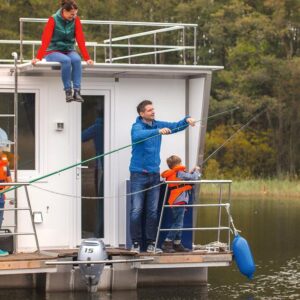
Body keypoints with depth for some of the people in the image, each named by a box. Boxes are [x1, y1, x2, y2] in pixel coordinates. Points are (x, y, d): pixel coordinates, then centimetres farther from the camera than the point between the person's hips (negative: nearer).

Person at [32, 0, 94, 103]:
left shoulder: (76, 20, -1)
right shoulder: (53, 20, -10)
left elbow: (81, 40, -5)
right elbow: (45, 40, -17)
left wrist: (87, 58, -14)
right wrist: (38, 58, -28)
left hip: (69, 51, 3)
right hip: (53, 52, -3)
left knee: (76, 59, -32)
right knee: (66, 60, -35)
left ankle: (77, 91, -37)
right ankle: (68, 92, -31)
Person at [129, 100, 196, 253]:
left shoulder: (157, 125, 8)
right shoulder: (137, 126, -10)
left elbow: (176, 126, 10)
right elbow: (138, 136, -33)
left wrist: (187, 120, -11)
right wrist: (158, 131, -44)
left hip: (154, 173, 6)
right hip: (139, 173, -6)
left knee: (153, 211, 6)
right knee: (137, 210, -6)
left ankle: (151, 243, 11)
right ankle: (136, 243, 0)